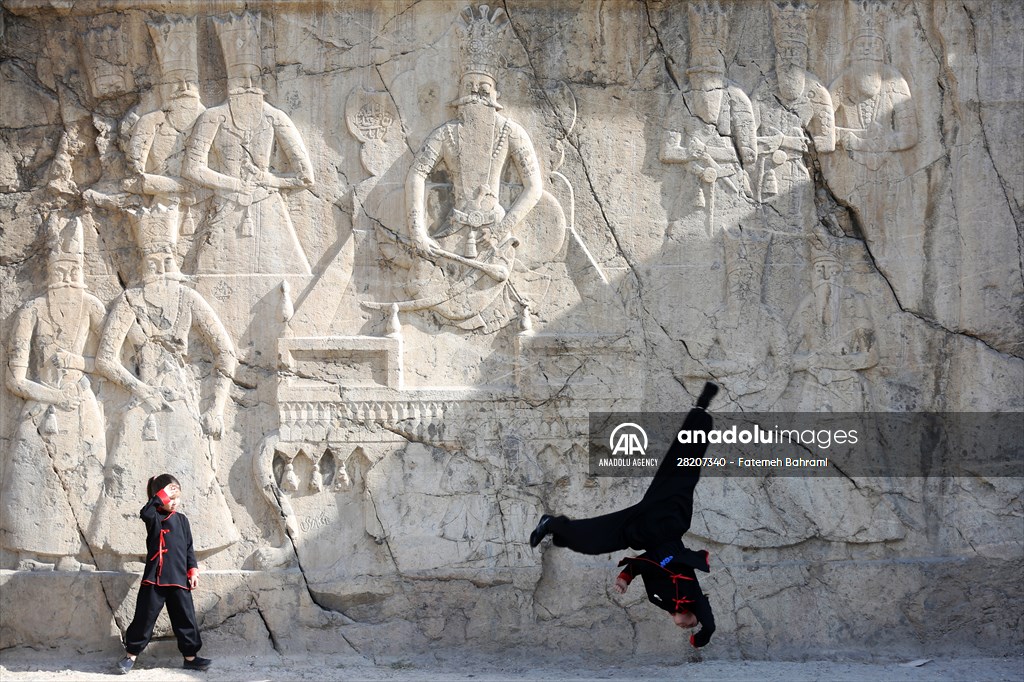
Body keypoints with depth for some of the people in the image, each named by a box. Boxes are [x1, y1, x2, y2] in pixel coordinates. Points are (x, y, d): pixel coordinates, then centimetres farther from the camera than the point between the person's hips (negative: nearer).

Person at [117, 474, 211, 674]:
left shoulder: (182, 520, 12)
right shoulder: (154, 518, 1)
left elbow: (189, 548, 14)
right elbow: (145, 513, -25)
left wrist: (193, 571, 6)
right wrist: (162, 496, -24)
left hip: (179, 579, 3)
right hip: (154, 578, -3)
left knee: (185, 619, 5)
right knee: (144, 618, 0)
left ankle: (190, 656, 14)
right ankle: (131, 655, 10)